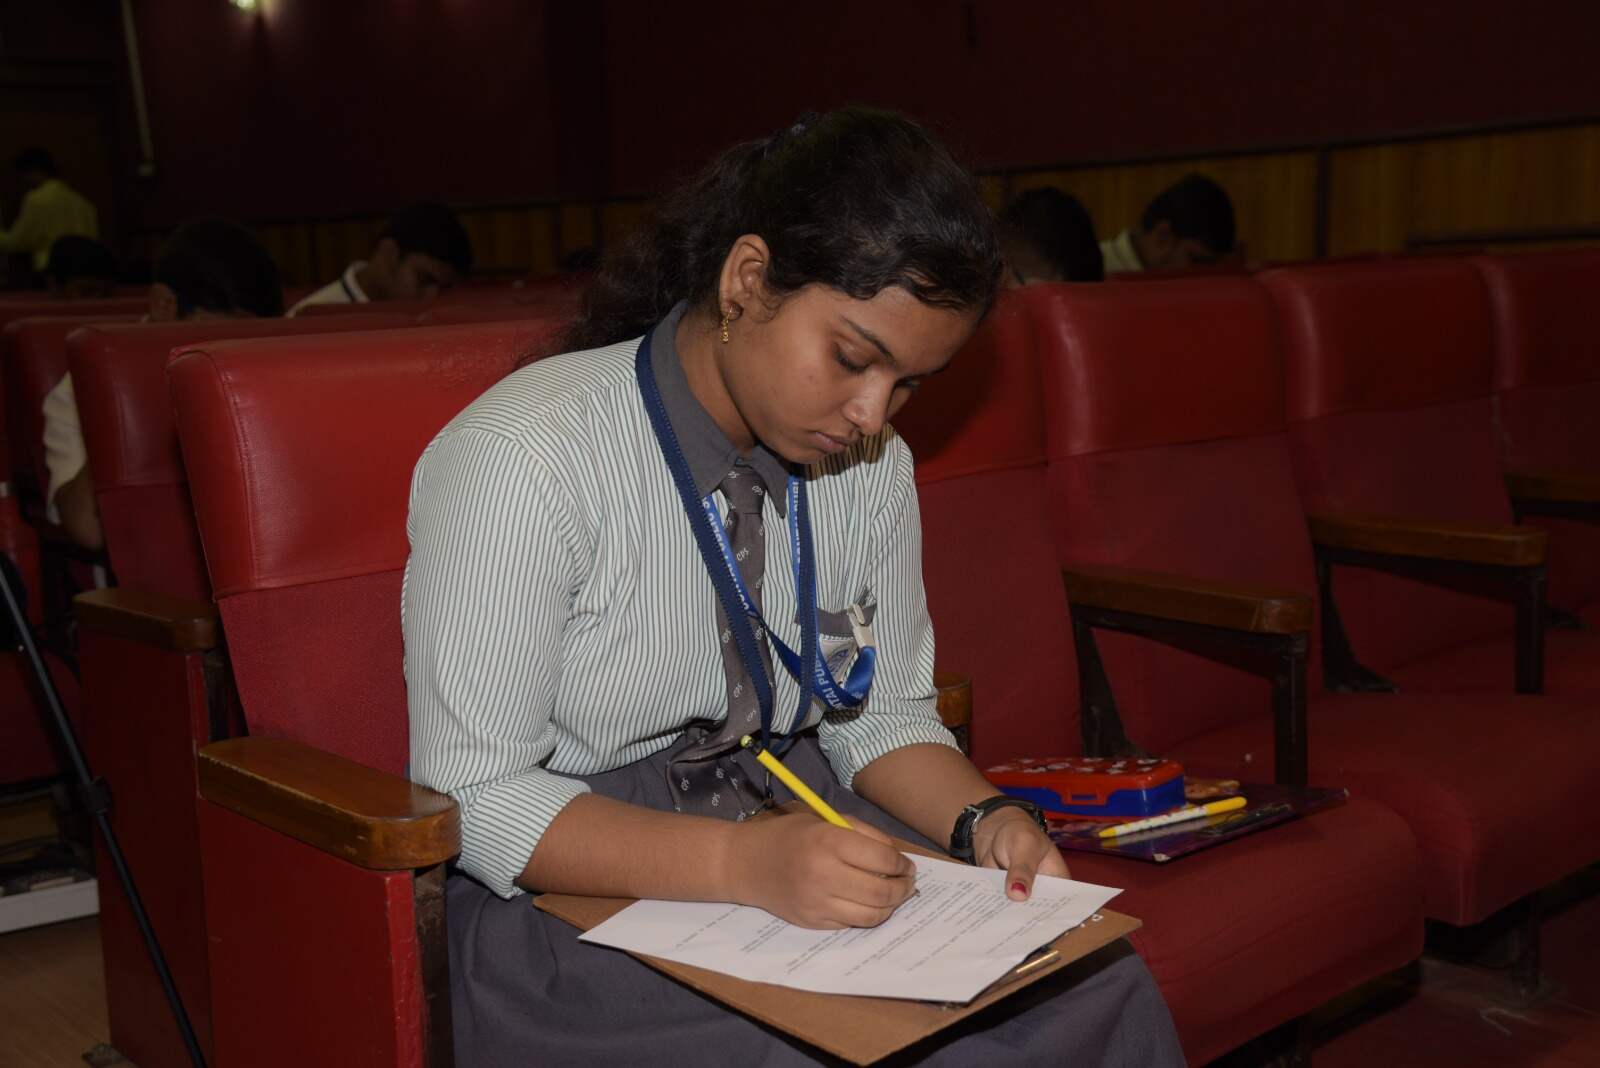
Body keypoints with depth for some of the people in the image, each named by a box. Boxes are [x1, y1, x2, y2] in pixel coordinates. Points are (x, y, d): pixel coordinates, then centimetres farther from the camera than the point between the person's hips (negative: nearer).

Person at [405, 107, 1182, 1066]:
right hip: (574, 889, -5)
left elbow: (885, 714, 11)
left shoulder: (872, 465, 2)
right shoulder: (520, 460, -18)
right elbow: (475, 799, -19)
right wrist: (742, 862, -31)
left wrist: (982, 820, -10)